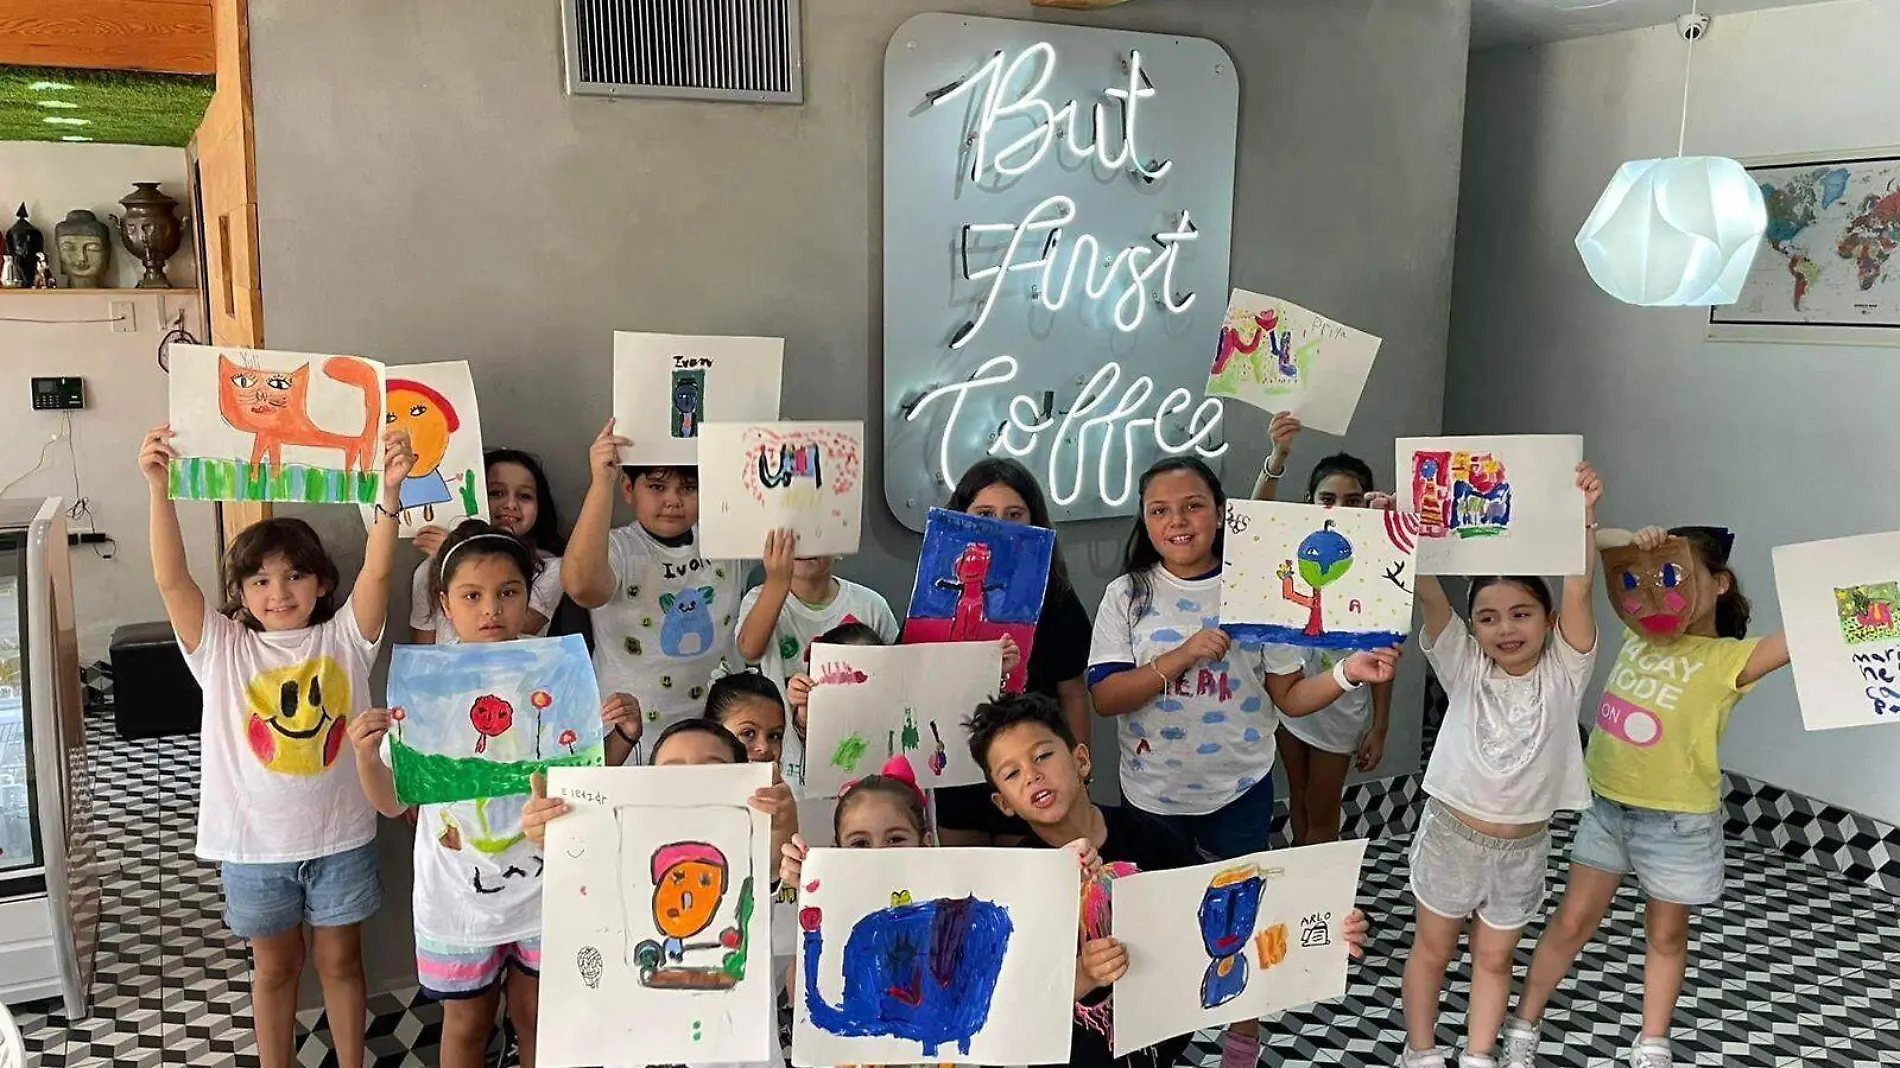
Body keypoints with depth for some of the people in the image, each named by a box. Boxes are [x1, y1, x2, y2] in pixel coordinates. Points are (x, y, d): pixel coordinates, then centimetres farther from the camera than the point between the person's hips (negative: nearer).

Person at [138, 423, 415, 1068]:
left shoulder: (343, 638, -5)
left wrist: (389, 493, -37)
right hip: (255, 844, 0)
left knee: (340, 961, 16)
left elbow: (376, 571, -21)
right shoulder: (222, 648, -5)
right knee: (274, 968, 17)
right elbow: (171, 579, -18)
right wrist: (159, 488, -31)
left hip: (340, 837, 0)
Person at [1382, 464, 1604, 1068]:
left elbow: (1577, 594, -22)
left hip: (1522, 847, 0)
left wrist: (1584, 519, -34)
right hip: (1452, 833, 0)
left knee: (1495, 957, 15)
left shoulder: (1562, 674, -7)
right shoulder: (1464, 667, -7)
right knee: (1433, 949, 14)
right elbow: (1427, 593, -18)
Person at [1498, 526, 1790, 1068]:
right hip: (1607, 805, 4)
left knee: (1666, 935, 16)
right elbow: (1599, 543, 1)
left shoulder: (1728, 658, -14)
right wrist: (1635, 543, -17)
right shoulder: (1643, 631, -2)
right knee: (1572, 921, 13)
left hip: (1677, 821, -4)